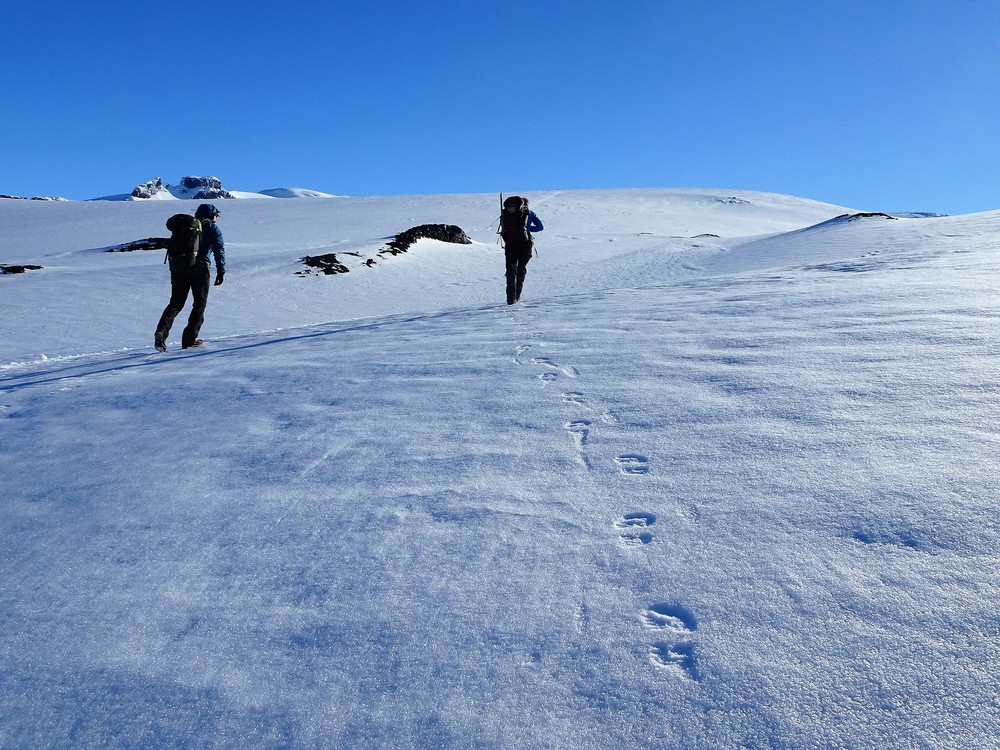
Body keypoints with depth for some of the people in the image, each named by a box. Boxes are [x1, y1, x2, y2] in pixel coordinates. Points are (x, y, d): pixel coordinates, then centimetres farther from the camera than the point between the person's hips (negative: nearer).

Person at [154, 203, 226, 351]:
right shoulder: (213, 228, 8)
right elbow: (219, 249, -6)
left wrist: (174, 269, 24)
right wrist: (221, 271, -9)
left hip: (178, 268, 4)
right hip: (200, 268, -4)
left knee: (175, 303, 9)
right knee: (200, 304, 9)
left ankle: (161, 332, -14)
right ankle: (189, 339, 4)